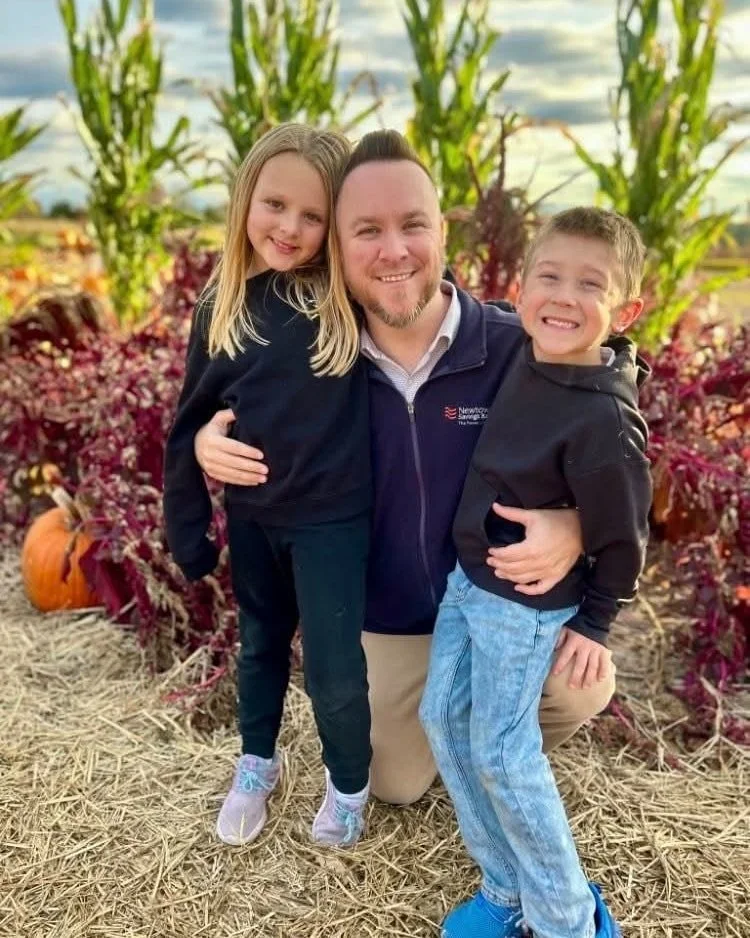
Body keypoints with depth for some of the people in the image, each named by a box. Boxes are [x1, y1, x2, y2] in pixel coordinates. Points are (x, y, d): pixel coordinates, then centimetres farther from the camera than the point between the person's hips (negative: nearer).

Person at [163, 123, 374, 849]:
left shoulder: (352, 299, -13)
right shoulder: (222, 305, -5)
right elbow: (191, 423, 1)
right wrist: (185, 528, 4)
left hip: (333, 517, -3)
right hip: (250, 516, 4)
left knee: (334, 667, 5)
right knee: (260, 645, 22)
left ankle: (348, 783, 35)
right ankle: (256, 762, 47)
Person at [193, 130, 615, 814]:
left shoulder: (520, 347, -23)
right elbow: (256, 430, 4)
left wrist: (575, 528, -37)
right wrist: (210, 443, -19)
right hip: (387, 621, 3)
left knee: (582, 688, -30)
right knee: (395, 784, 15)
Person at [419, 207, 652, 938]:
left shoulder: (605, 418, -26)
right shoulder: (524, 355, -5)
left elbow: (621, 537, -16)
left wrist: (595, 621, -4)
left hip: (526, 603, -8)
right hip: (467, 577, 8)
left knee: (501, 753, 1)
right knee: (442, 719, 12)